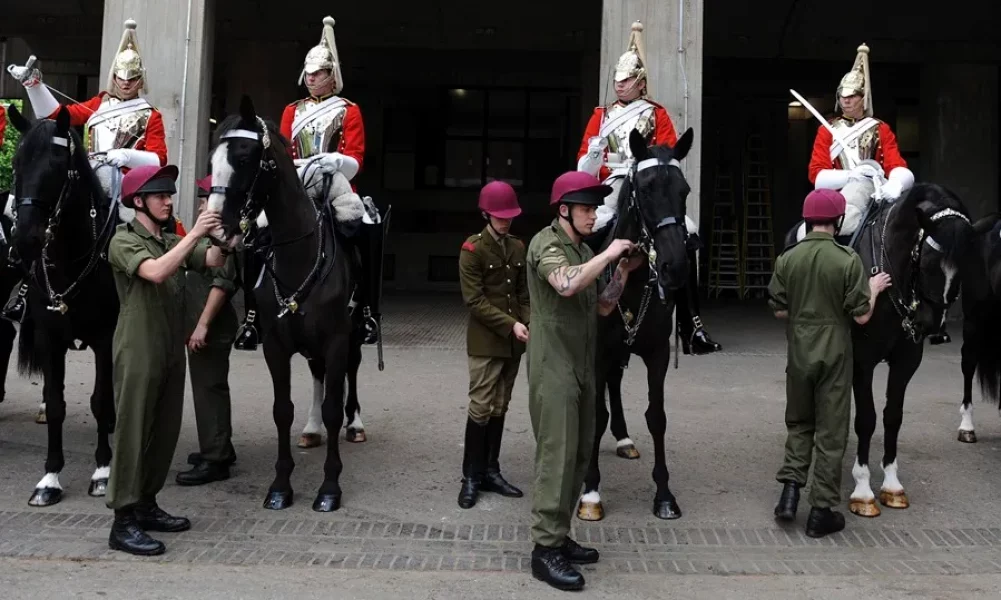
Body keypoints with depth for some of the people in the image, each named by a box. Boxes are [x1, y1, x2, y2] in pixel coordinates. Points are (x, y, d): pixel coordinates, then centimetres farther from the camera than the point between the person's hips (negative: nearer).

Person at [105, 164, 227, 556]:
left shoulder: (172, 243, 14)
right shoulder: (124, 241, -8)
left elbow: (214, 261, 0)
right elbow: (156, 272, -27)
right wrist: (195, 234, -29)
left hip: (172, 352, 7)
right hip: (138, 354, -7)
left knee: (164, 432, 12)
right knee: (133, 433, -4)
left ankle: (146, 505, 24)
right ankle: (123, 523, 1)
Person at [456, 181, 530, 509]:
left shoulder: (518, 247, 9)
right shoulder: (472, 249, -9)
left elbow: (524, 293, 13)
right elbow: (474, 300, -14)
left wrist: (528, 324, -4)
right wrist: (510, 325, -20)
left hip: (514, 342, 6)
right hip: (485, 341, -6)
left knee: (500, 408, 11)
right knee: (481, 408, -2)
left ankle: (490, 471, 21)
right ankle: (471, 477, 8)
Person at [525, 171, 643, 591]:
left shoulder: (584, 251, 15)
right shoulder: (546, 243, -10)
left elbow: (603, 307, 15)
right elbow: (566, 284, -31)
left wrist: (623, 271, 2)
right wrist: (608, 254, -21)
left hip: (581, 368, 9)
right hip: (553, 369, -9)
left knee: (579, 455, 11)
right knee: (557, 456, -8)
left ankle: (559, 537, 21)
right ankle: (545, 549, -2)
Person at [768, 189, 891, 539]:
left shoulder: (787, 258, -4)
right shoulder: (848, 260, -13)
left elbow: (779, 310, 2)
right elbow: (861, 316, -10)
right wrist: (874, 288, 7)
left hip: (799, 355, 3)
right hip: (834, 357, -3)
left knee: (799, 423, 21)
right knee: (831, 432, 7)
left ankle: (790, 489, 9)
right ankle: (821, 512, 12)